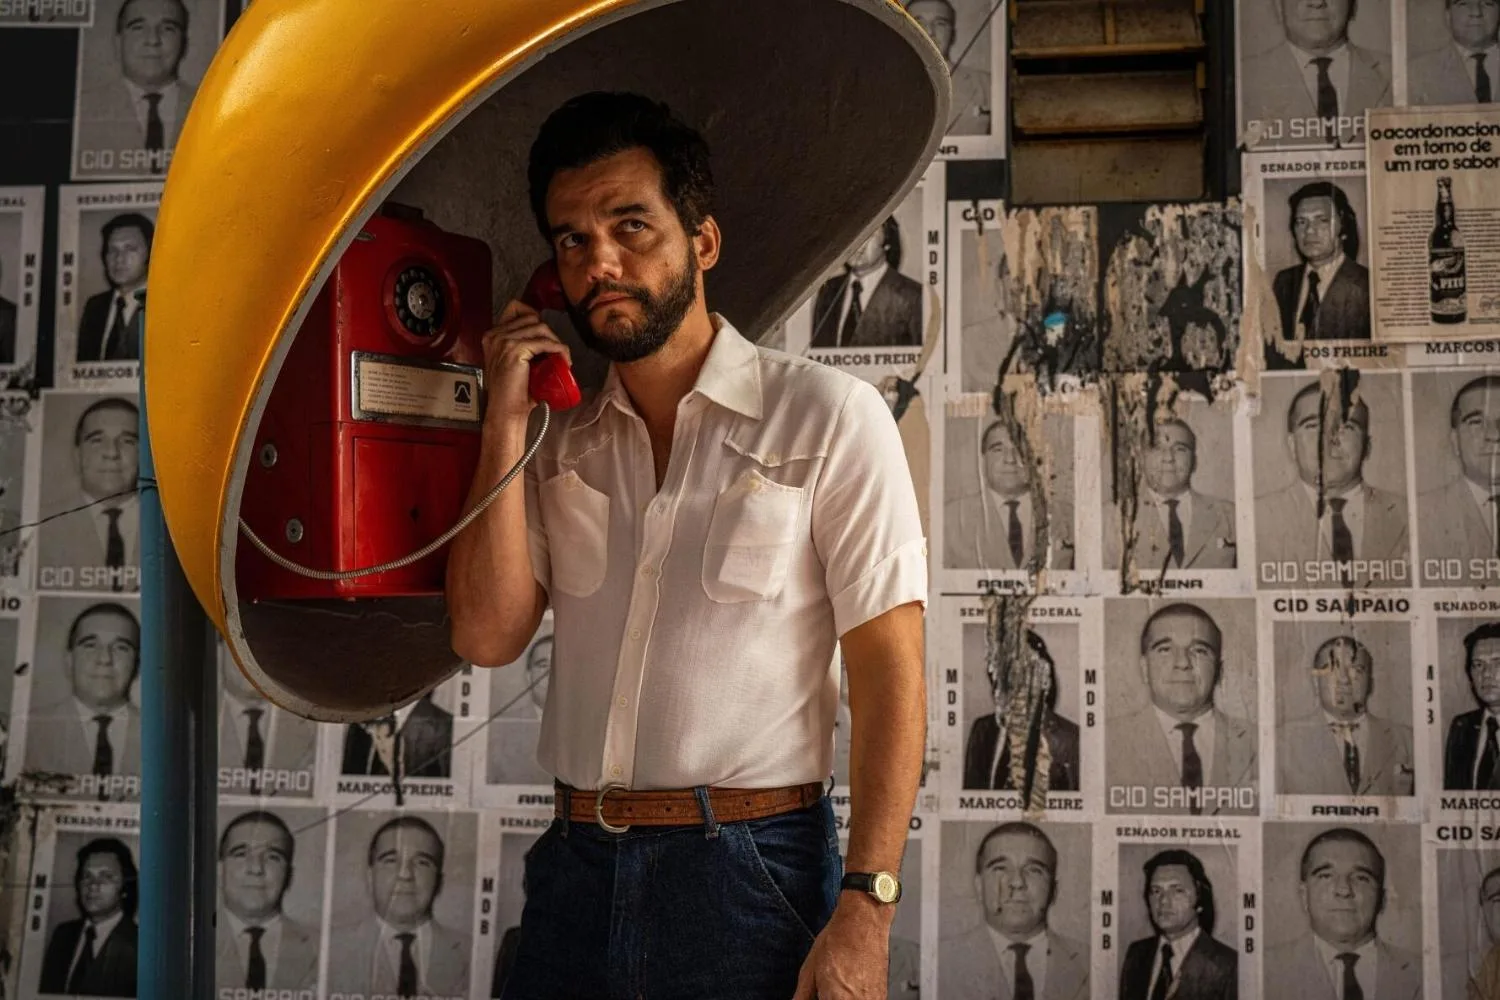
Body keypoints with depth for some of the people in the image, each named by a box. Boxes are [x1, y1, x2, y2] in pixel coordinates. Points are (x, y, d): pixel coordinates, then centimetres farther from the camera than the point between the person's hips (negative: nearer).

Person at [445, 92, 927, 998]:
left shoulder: (827, 416, -5)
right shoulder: (562, 445, 10)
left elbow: (889, 669, -9)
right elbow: (490, 636, 1)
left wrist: (866, 909, -15)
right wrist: (505, 425, -4)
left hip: (750, 869, -4)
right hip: (576, 866, 4)